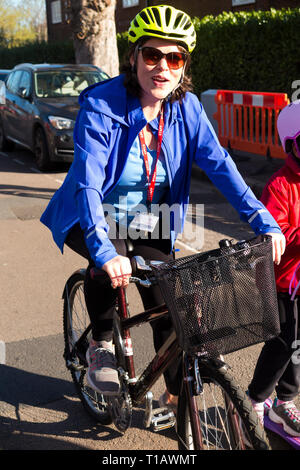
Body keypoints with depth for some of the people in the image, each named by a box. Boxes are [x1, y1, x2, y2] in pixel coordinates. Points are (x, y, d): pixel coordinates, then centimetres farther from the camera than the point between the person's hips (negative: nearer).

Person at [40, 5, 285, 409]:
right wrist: (104, 250, -48)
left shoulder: (187, 108, -11)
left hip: (151, 222, 4)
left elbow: (219, 165, -15)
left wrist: (263, 222, -25)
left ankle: (177, 394, 22)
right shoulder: (101, 106, -24)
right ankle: (101, 344, -4)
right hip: (97, 218, -3)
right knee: (110, 260, -35)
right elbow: (88, 182, -34)